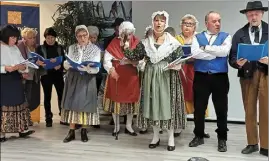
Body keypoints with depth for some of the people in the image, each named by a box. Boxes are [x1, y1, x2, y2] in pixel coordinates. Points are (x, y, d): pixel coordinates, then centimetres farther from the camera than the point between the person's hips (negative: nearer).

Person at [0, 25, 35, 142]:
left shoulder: (15, 48, 12)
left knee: (18, 104, 10)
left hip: (15, 80, 6)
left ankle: (22, 129, 18)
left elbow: (22, 63, 10)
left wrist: (23, 67, -11)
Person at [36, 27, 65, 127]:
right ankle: (48, 118, 12)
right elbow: (38, 61, -4)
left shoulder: (60, 48, 9)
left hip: (58, 74, 1)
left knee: (61, 95, 0)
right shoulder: (40, 48, 3)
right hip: (46, 75, -1)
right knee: (47, 96, 4)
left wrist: (60, 65, -17)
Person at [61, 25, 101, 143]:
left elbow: (96, 69, -10)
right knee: (72, 103, 2)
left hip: (87, 80, -2)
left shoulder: (95, 49, -2)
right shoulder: (72, 48, 8)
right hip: (72, 78, 3)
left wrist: (88, 68, -30)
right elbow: (66, 65, 5)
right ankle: (71, 131, 10)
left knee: (85, 103, 0)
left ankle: (84, 131, 14)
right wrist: (68, 64, -18)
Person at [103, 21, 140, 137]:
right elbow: (106, 60, -11)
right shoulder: (114, 43, -6)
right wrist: (111, 69, -27)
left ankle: (129, 126, 23)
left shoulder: (136, 43, -1)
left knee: (131, 99, 8)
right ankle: (116, 126, 19)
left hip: (131, 75, 2)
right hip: (117, 74, -2)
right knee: (116, 99, 5)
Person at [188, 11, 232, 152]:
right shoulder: (197, 37, 6)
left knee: (221, 109, 6)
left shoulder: (226, 37, 6)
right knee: (199, 109, 8)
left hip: (220, 77, 0)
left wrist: (205, 47, -9)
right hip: (201, 77, 1)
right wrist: (217, 53, -11)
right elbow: (195, 53, -13)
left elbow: (225, 51, -14)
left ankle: (222, 139, 20)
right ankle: (199, 136, 24)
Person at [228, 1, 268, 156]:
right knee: (249, 111, 10)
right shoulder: (239, 34, 6)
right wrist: (238, 63, -17)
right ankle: (252, 143, 23)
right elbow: (232, 58, 3)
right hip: (247, 74, 2)